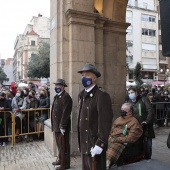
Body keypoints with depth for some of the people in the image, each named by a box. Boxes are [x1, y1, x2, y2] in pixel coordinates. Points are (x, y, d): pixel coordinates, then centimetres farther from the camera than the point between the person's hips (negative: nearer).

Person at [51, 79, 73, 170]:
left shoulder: (66, 97, -16)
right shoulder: (57, 96, 14)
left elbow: (65, 113, -21)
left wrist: (62, 126, -22)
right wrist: (54, 125, 16)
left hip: (62, 126, -9)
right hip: (56, 125, 9)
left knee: (64, 145, 3)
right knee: (59, 144, 21)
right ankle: (60, 159, 36)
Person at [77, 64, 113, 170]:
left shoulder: (102, 95, -14)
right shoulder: (82, 95, 12)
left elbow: (105, 122, -19)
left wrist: (100, 144, -21)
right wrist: (81, 142, 15)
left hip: (95, 145, -7)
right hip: (84, 145, 8)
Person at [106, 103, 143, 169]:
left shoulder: (134, 122, 3)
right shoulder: (118, 119, 21)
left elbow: (130, 138, -5)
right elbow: (110, 131, 24)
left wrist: (116, 139, -9)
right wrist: (110, 138, 4)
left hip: (122, 143, -5)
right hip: (112, 141, 5)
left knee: (112, 150, -34)